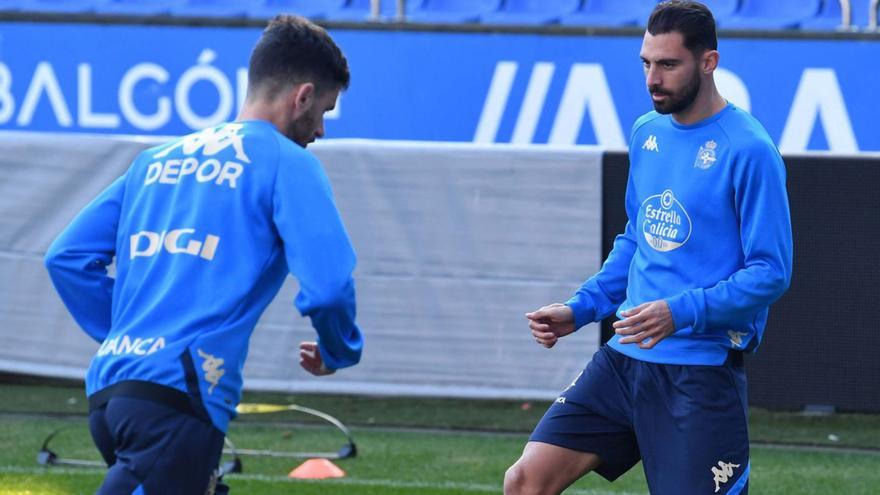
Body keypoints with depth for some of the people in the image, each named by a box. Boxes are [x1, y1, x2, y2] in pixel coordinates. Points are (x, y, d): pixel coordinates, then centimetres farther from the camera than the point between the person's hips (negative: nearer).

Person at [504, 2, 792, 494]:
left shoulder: (748, 150, -12)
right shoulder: (647, 133, 11)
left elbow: (771, 272, -14)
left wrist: (682, 312, -25)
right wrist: (579, 310, 12)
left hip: (701, 374, -7)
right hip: (624, 359, 7)